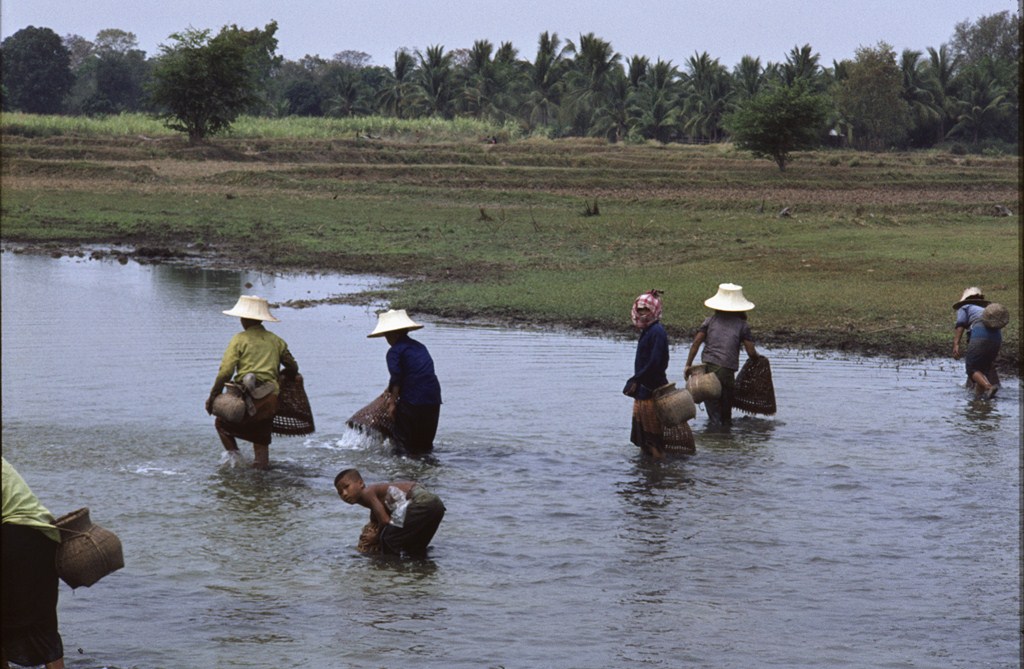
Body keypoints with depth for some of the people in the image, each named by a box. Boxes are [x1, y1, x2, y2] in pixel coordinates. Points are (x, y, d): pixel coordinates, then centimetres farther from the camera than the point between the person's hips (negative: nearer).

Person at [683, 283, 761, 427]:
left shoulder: (710, 320, 10)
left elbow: (696, 342, 3)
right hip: (727, 370, -2)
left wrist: (688, 365, 6)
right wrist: (757, 358, 25)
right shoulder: (742, 325, 5)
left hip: (707, 367, 2)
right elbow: (751, 352, 2)